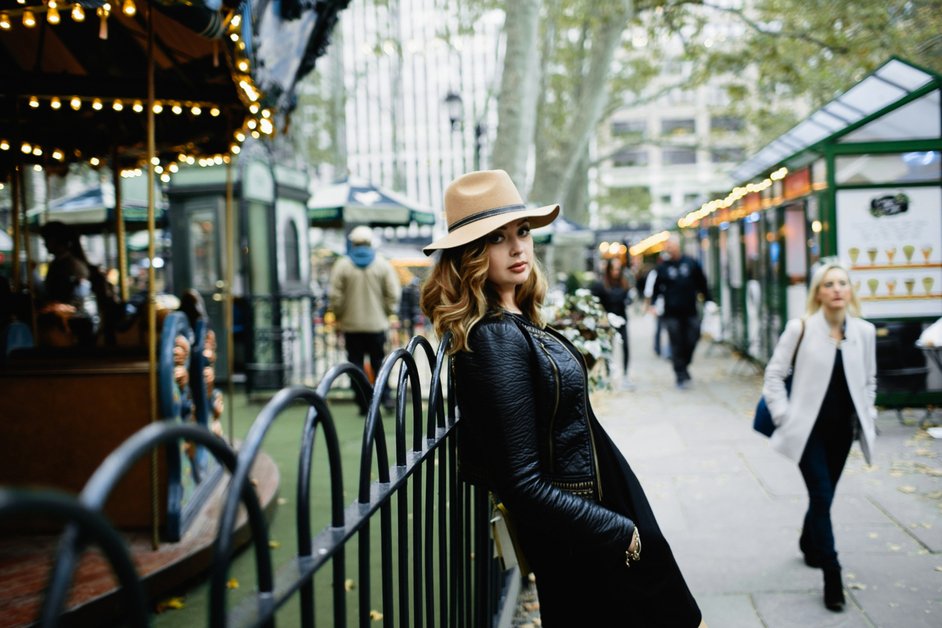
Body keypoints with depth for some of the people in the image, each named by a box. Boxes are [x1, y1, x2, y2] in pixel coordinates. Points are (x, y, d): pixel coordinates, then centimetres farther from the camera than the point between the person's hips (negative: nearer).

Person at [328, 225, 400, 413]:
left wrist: (339, 316, 8)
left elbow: (335, 296, -6)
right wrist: (386, 313, 11)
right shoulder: (382, 264, -1)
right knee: (379, 363, 9)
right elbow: (393, 294, -3)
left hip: (351, 325, -1)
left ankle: (363, 404, 4)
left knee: (356, 364, 6)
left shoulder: (342, 265, -4)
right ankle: (385, 397, -6)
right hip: (377, 324, 1)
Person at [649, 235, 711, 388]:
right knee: (677, 345, -1)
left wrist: (708, 301, 7)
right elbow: (656, 288, 7)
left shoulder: (691, 263, 6)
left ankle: (683, 366, 24)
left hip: (690, 311, 2)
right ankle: (681, 375, 6)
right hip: (672, 313, -1)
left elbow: (702, 284, 11)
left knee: (691, 341, 0)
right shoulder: (662, 267, 4)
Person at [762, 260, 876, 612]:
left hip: (843, 428, 4)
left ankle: (809, 545, 43)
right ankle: (832, 577, -1)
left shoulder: (864, 331, -1)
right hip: (809, 428, -4)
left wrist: (867, 416, 6)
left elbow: (869, 380, 13)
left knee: (824, 495, 16)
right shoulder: (801, 329, -12)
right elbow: (774, 374, -6)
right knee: (822, 497, -8)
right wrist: (783, 416, -10)